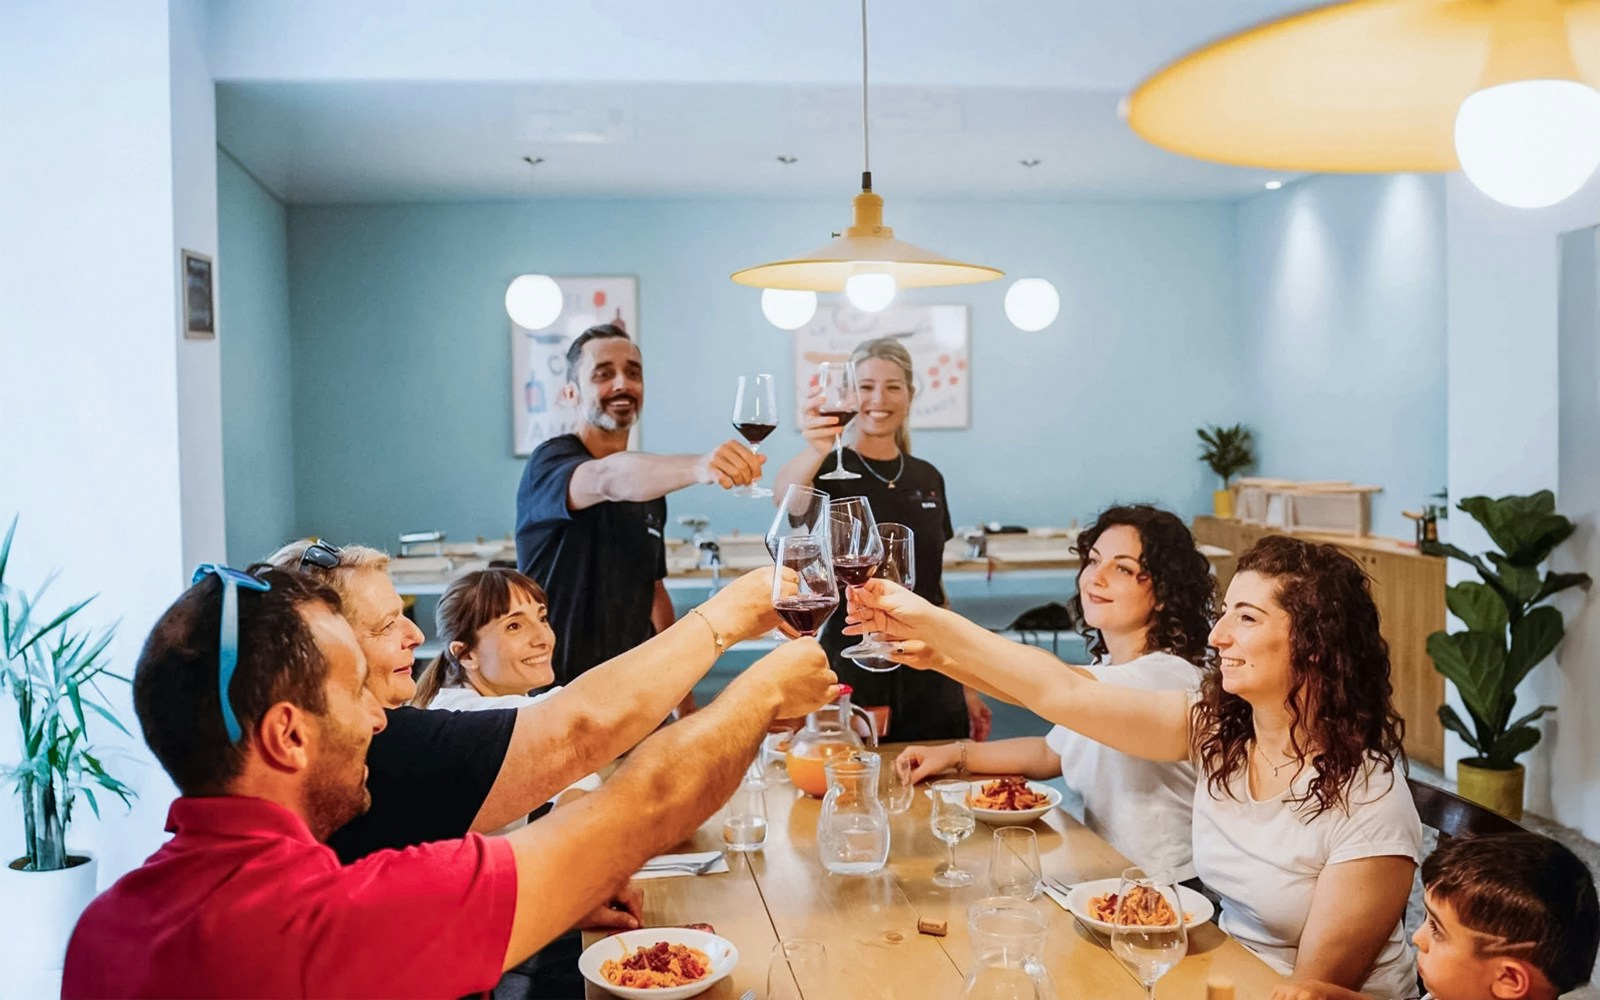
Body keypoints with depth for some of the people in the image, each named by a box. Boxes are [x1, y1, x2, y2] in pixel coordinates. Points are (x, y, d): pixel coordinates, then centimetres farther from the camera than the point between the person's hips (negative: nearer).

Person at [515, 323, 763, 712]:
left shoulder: (651, 485, 11)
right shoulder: (550, 462, -12)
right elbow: (610, 479, -34)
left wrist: (686, 703, 11)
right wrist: (698, 466, -53)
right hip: (562, 694, -6)